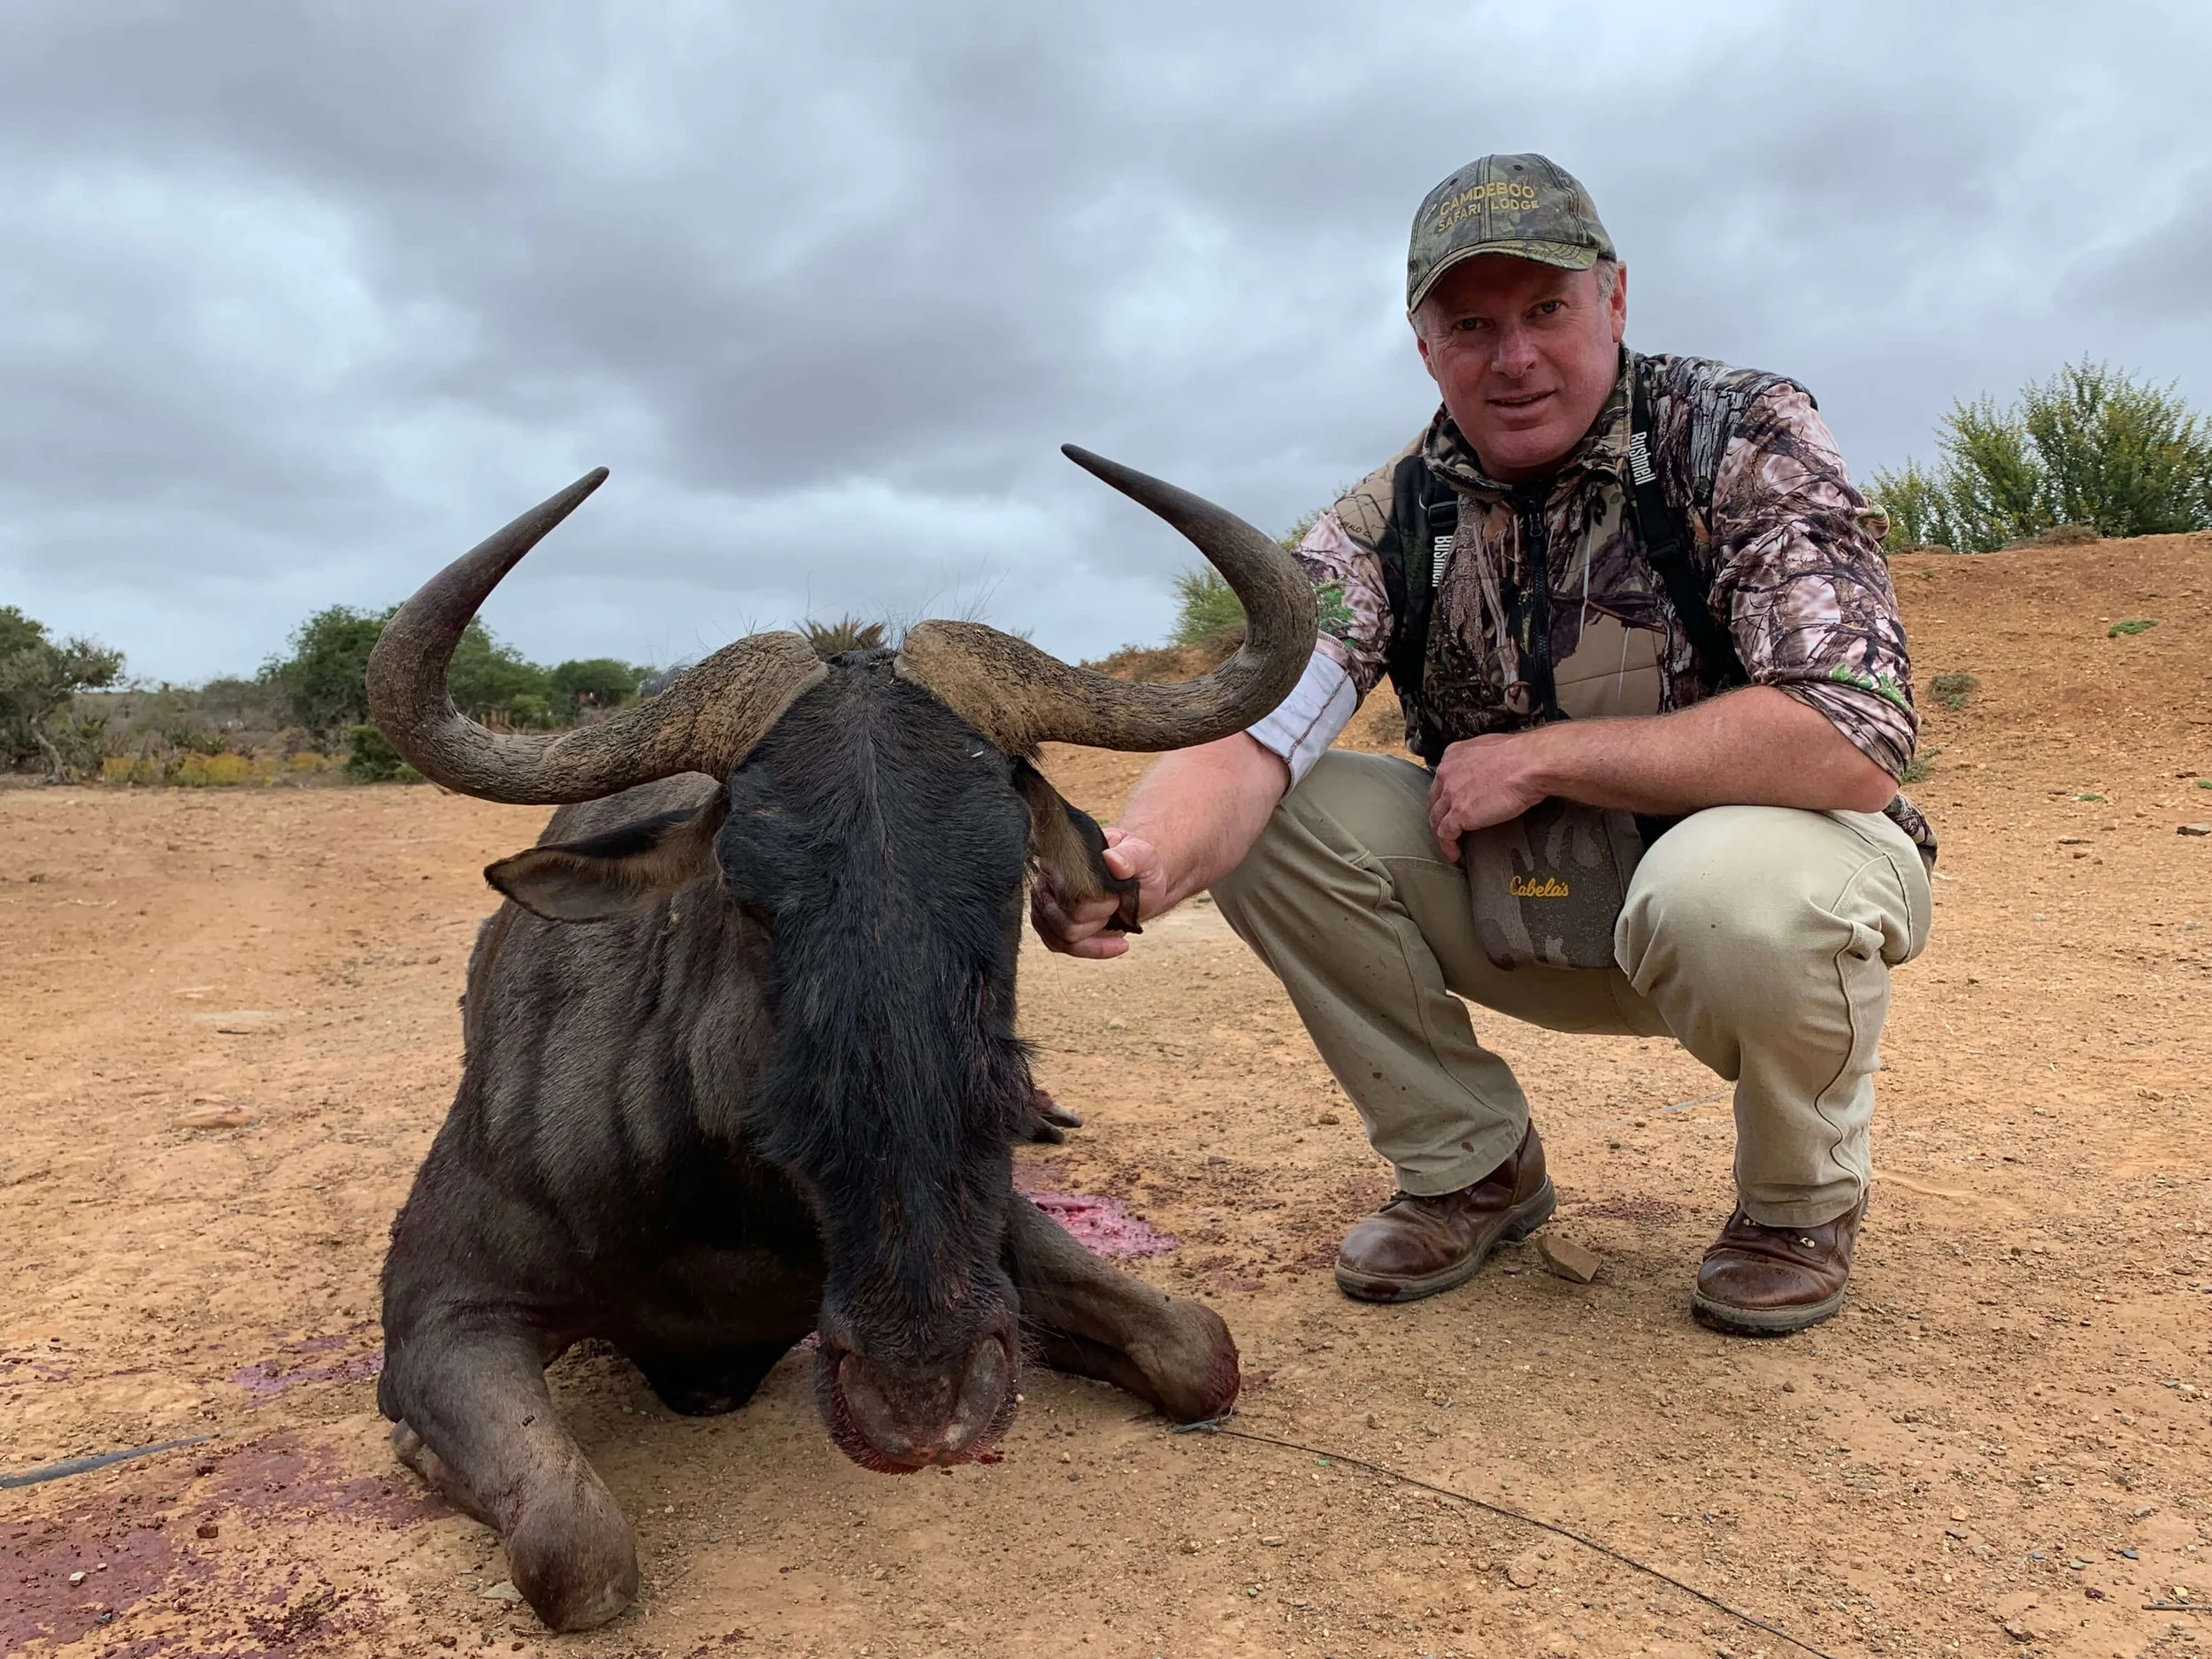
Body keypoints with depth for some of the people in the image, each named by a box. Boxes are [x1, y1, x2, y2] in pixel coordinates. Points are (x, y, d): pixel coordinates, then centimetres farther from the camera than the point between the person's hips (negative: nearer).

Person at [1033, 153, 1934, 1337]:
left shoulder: (1743, 439, -16)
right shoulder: (1393, 519, -8)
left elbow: (1849, 741, -27)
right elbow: (1250, 730, -23)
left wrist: (1541, 756, -24)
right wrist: (1140, 858, -45)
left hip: (1762, 855, -3)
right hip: (1534, 899, 3)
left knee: (1727, 886, -38)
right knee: (1275, 819, -15)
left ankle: (1803, 1196, -2)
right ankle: (1471, 1167, 3)